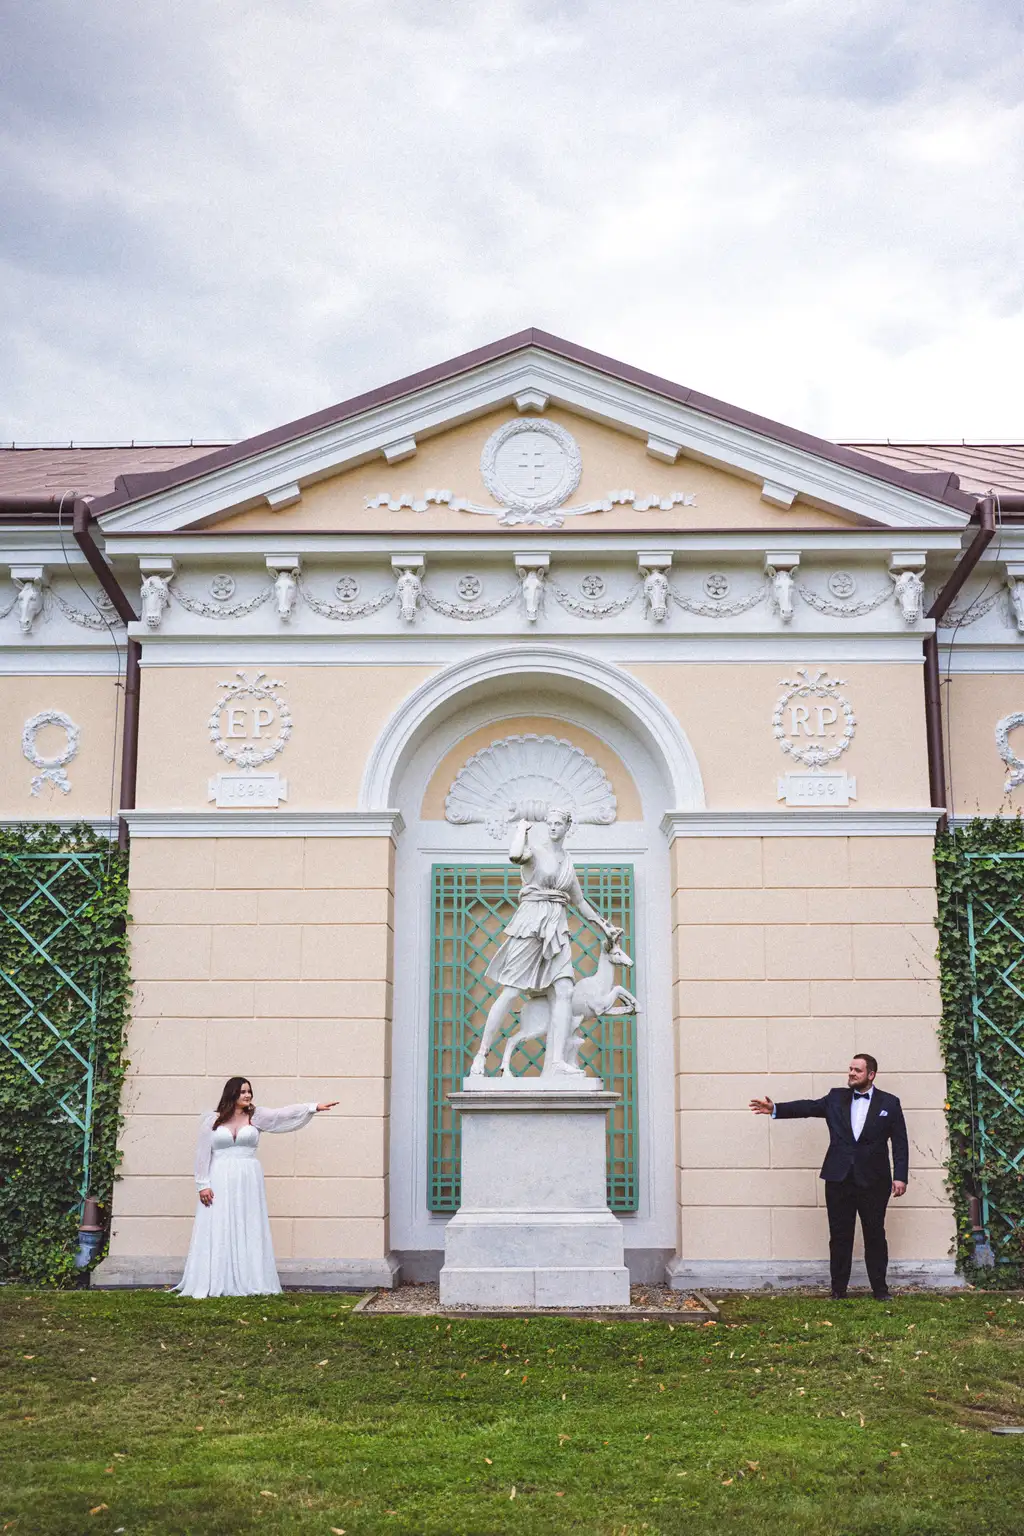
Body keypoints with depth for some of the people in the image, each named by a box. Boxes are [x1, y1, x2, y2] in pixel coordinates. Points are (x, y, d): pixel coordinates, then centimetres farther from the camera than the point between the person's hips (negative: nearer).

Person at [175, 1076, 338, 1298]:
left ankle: (248, 1283, 6)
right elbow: (203, 1154, 2)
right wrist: (203, 1185, -4)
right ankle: (214, 1285, 2)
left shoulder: (256, 1117, 6)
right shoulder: (212, 1121, 3)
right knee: (218, 1232, -1)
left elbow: (284, 1114, -3)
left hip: (248, 1182, 2)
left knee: (249, 1232, 2)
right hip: (220, 1182, -2)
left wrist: (314, 1107, -14)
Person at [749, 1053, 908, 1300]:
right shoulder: (836, 1098, 9)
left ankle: (880, 1289, 16)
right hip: (839, 1179, 2)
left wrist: (900, 1176, -7)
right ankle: (838, 1289, 12)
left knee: (875, 1235, 4)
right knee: (839, 1236, 5)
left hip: (873, 1181, -2)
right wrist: (775, 1109, -11)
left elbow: (900, 1143, 0)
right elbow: (808, 1107, 1)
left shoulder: (890, 1103, 3)